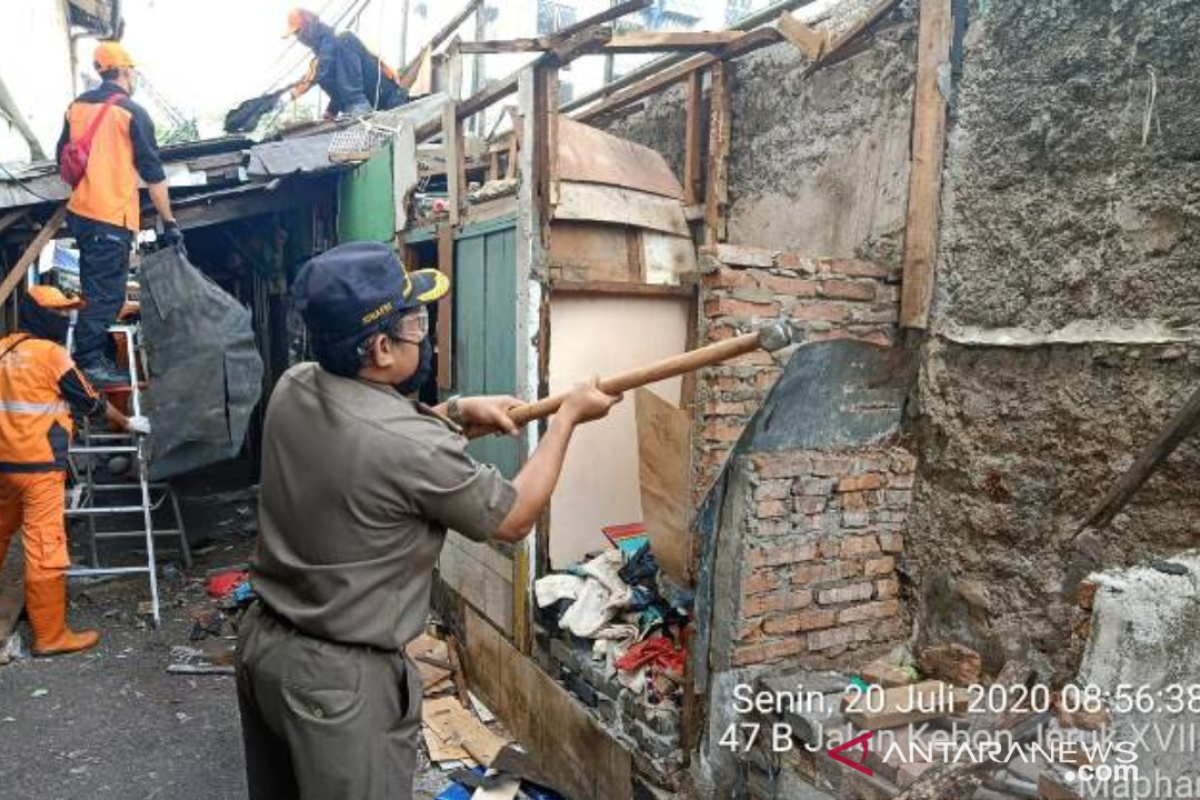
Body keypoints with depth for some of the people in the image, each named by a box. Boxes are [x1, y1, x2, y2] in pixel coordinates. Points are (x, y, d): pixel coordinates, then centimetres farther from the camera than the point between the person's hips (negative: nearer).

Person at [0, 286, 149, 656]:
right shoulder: (50, 352, -10)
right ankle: (50, 636, 1)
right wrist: (128, 423, 10)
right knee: (45, 547, -4)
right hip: (39, 464, -8)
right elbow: (90, 402, -3)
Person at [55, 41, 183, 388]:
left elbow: (63, 158, 19)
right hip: (111, 217, -7)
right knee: (107, 293, -2)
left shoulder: (77, 105, 11)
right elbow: (152, 173, -10)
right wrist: (169, 222, -6)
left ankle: (92, 351, 27)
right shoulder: (132, 112, -9)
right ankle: (88, 362, -1)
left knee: (94, 287, 19)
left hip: (79, 211, 7)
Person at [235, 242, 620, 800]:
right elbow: (514, 519, -12)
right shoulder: (413, 446, -28)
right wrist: (569, 417, -4)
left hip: (262, 642, 8)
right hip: (339, 677, -8)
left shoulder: (291, 389, -7)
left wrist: (456, 414, 2)